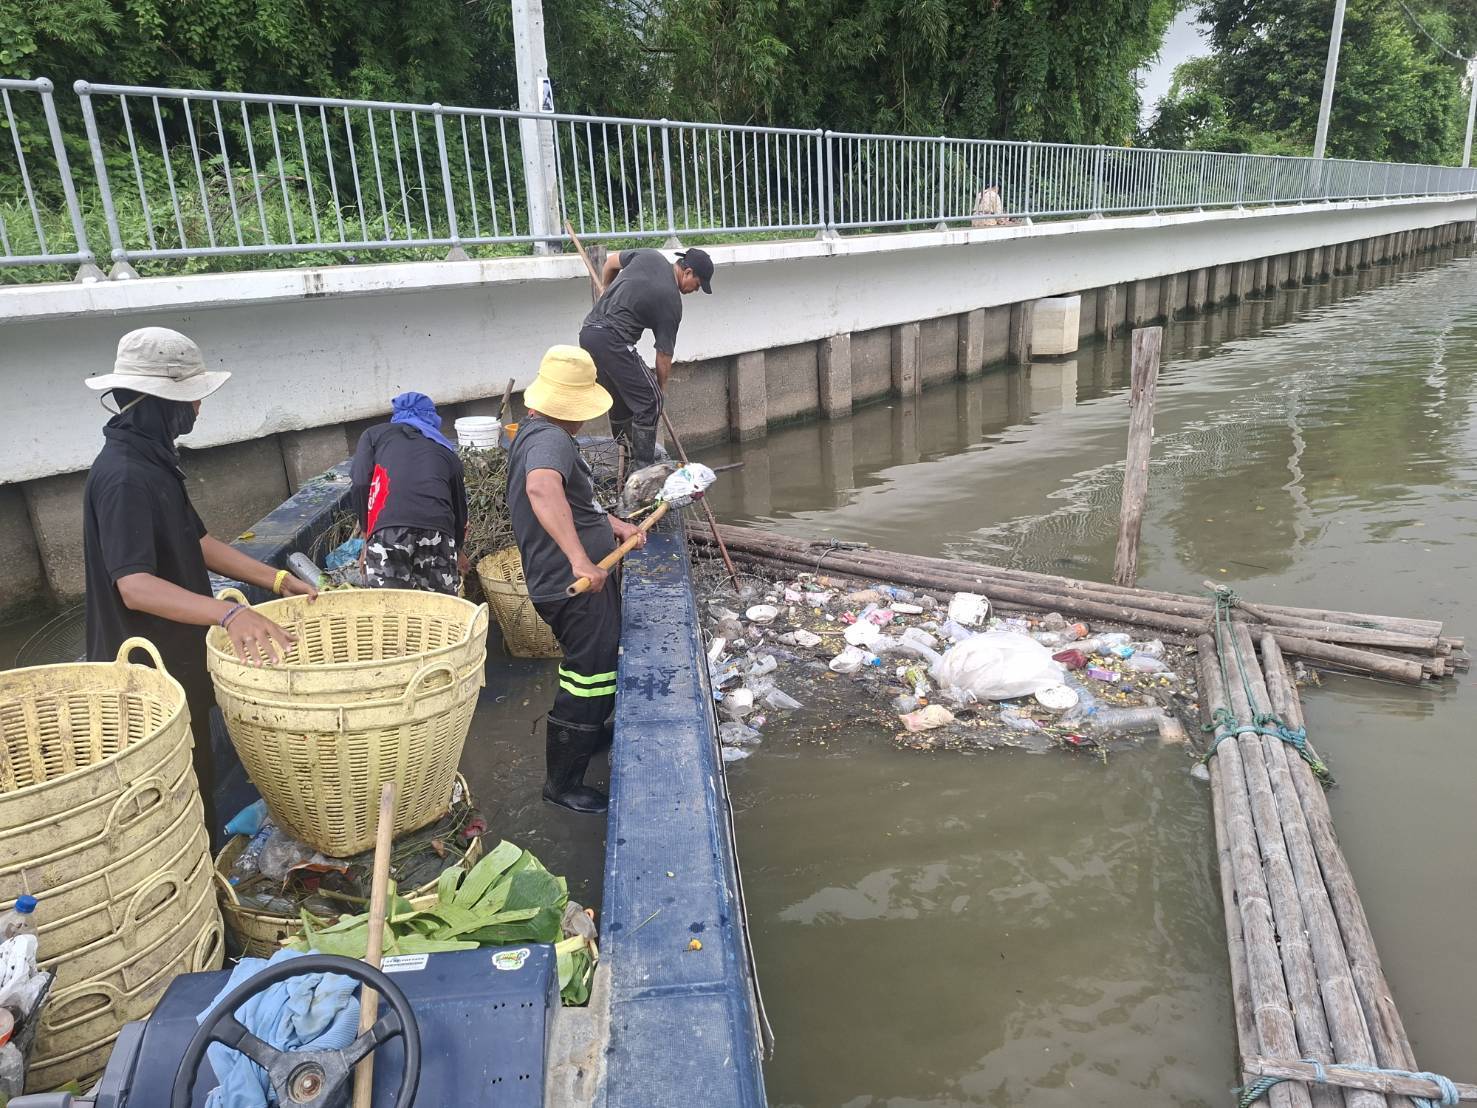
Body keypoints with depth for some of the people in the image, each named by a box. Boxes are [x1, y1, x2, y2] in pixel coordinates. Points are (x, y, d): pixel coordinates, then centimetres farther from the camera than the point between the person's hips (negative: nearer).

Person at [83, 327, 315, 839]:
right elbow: (135, 586, -32)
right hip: (152, 670, -10)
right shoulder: (124, 476, -23)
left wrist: (276, 579, 4)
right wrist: (229, 612, -45)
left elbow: (196, 541, 12)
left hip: (177, 658, 10)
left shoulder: (153, 460, 8)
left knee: (195, 783, 20)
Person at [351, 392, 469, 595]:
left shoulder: (375, 434, 24)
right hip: (438, 528, 2)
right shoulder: (445, 449, 31)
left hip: (387, 527, -2)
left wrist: (366, 535, 19)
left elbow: (360, 483, 8)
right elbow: (459, 503, 35)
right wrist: (458, 550, 51)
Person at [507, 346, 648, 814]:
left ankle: (594, 734, 50)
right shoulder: (551, 440, -22)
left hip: (578, 581, 11)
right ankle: (562, 782, 13)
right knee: (587, 679, -1)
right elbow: (541, 488, -46)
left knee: (601, 668, 28)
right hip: (577, 586, -11)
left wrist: (612, 522, 13)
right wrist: (580, 559, -50)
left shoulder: (533, 432, 14)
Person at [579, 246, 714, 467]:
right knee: (649, 401, -6)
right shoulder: (671, 303, -7)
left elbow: (610, 262, 25)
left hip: (588, 332, 9)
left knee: (620, 399, 20)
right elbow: (664, 354, -1)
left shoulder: (650, 256, 10)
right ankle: (642, 468, -6)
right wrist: (661, 388, 12)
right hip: (612, 340, -9)